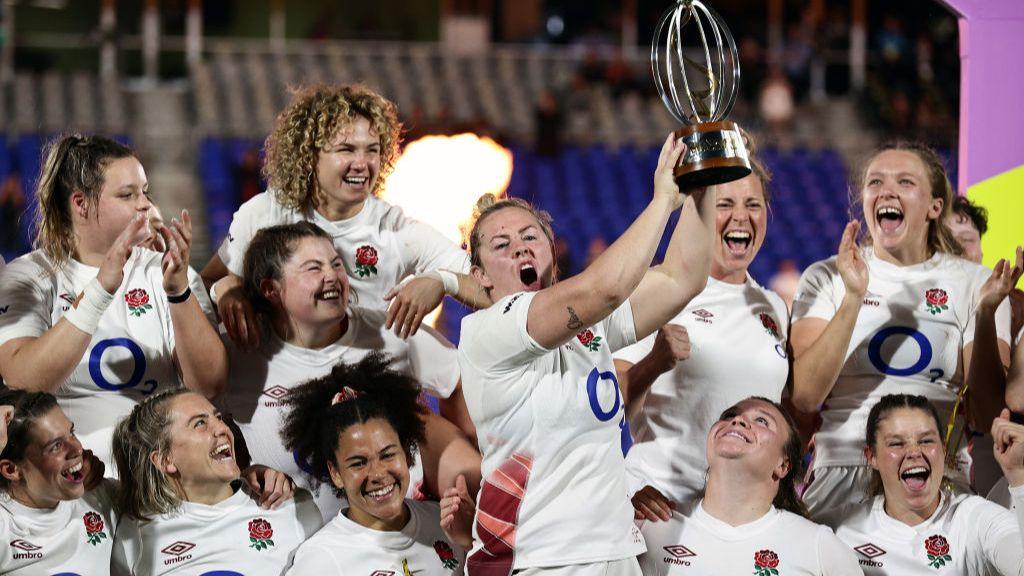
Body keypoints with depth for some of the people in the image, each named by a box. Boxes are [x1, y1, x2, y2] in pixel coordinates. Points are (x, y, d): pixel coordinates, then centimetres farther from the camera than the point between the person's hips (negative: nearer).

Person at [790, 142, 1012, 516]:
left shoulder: (973, 283, 9)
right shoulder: (826, 278, 8)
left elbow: (989, 415, 1)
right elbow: (804, 396, -7)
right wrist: (853, 299, -15)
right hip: (843, 473, -1)